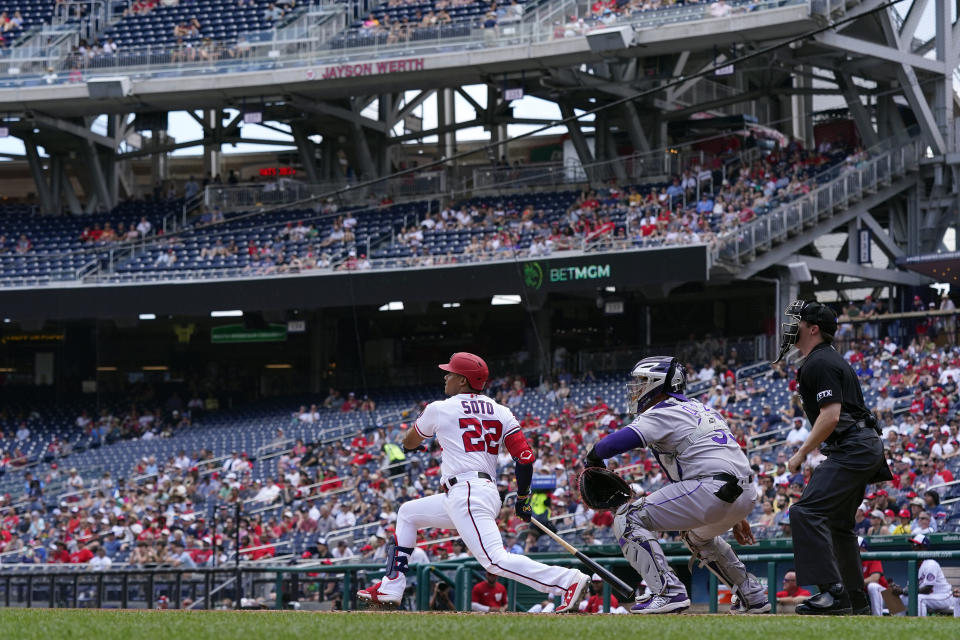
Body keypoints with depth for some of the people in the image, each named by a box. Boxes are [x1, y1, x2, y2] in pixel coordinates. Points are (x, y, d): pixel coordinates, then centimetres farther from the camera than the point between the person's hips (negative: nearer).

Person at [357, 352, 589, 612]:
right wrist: (523, 499, 13)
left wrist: (411, 443, 45)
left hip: (466, 493, -9)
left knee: (495, 560, -21)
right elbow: (525, 456, 3)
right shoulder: (501, 412, 12)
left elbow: (409, 443, 20)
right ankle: (391, 588, 23)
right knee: (407, 513, 23)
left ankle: (569, 580, -31)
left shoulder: (439, 409, 1)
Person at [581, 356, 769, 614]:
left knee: (628, 519, -4)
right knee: (696, 533, 39)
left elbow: (618, 441, -15)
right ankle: (752, 595, 35)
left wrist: (592, 459, 6)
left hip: (711, 491, -9)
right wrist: (735, 517, 34)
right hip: (746, 494, 9)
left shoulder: (662, 412, -1)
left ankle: (669, 591, -16)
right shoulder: (701, 409, 26)